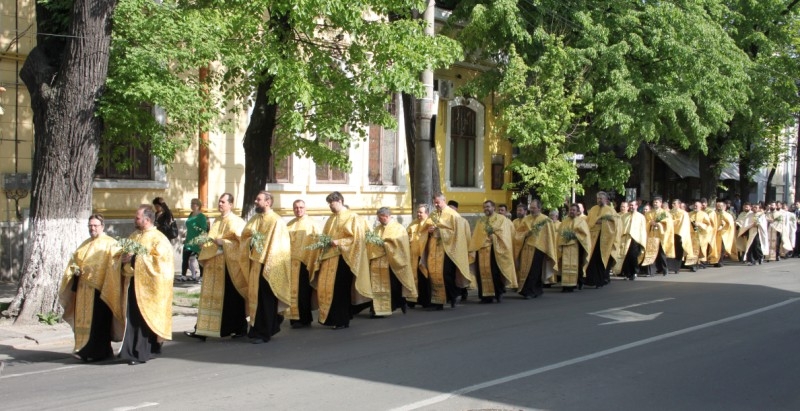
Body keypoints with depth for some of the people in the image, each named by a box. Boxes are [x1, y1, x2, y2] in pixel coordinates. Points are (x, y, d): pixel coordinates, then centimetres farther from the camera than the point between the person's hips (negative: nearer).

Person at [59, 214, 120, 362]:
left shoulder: (110, 244, -3)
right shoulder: (85, 244, 18)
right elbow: (74, 260, 19)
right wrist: (75, 269, -1)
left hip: (99, 289, -7)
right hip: (84, 289, 7)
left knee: (97, 321, -4)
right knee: (83, 319, 8)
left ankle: (97, 352, 2)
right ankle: (85, 350, 17)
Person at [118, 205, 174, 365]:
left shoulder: (159, 239, -5)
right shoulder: (133, 237, 17)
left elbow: (159, 261, -15)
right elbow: (124, 256, 23)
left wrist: (136, 258, -16)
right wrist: (124, 259, -1)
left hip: (147, 286, -6)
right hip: (132, 284, 6)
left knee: (143, 319, -4)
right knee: (131, 318, 3)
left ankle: (140, 353, 2)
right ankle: (131, 351, 8)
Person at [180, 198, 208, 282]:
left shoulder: (201, 216, -13)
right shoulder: (191, 215, 11)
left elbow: (204, 230, -17)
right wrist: (186, 238, 21)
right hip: (189, 241, 8)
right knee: (185, 258, 6)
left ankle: (201, 277, 9)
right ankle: (183, 276, 11)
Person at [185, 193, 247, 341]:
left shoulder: (235, 222, -9)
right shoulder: (217, 221, 14)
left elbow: (240, 242, -16)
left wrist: (222, 243, -22)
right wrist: (205, 244, 4)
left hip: (228, 266, -7)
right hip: (214, 265, 7)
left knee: (231, 298, 0)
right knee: (211, 296, 7)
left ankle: (240, 328, 14)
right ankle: (203, 329, 7)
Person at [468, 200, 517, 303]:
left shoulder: (501, 218, 4)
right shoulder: (480, 221, 17)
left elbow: (504, 232, -6)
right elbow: (475, 236, 13)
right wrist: (472, 248, 5)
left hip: (495, 249, -4)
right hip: (482, 249, 4)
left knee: (495, 271, -6)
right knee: (484, 271, 0)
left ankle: (499, 292, 11)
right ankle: (487, 295, 5)